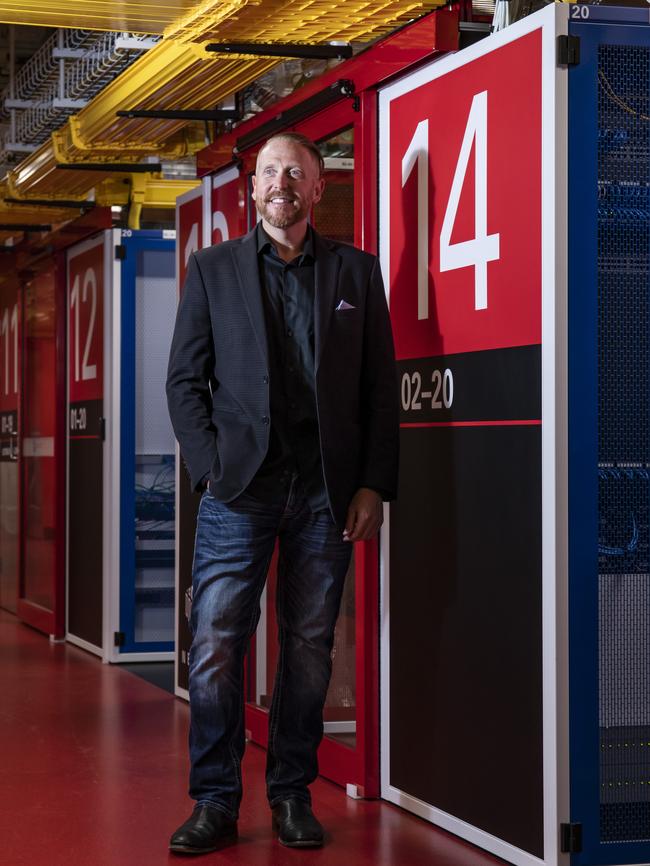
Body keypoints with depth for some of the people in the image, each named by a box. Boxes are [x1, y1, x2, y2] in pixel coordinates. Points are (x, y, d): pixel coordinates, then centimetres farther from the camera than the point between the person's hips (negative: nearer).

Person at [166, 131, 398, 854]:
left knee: (310, 647, 5)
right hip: (239, 488, -1)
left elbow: (380, 387, 8)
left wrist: (373, 484, 0)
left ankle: (293, 796, 15)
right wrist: (211, 468, -5)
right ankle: (215, 802, 4)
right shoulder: (212, 270, 10)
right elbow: (185, 380, 7)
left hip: (326, 492, 1)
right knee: (216, 644, -6)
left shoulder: (355, 272, 11)